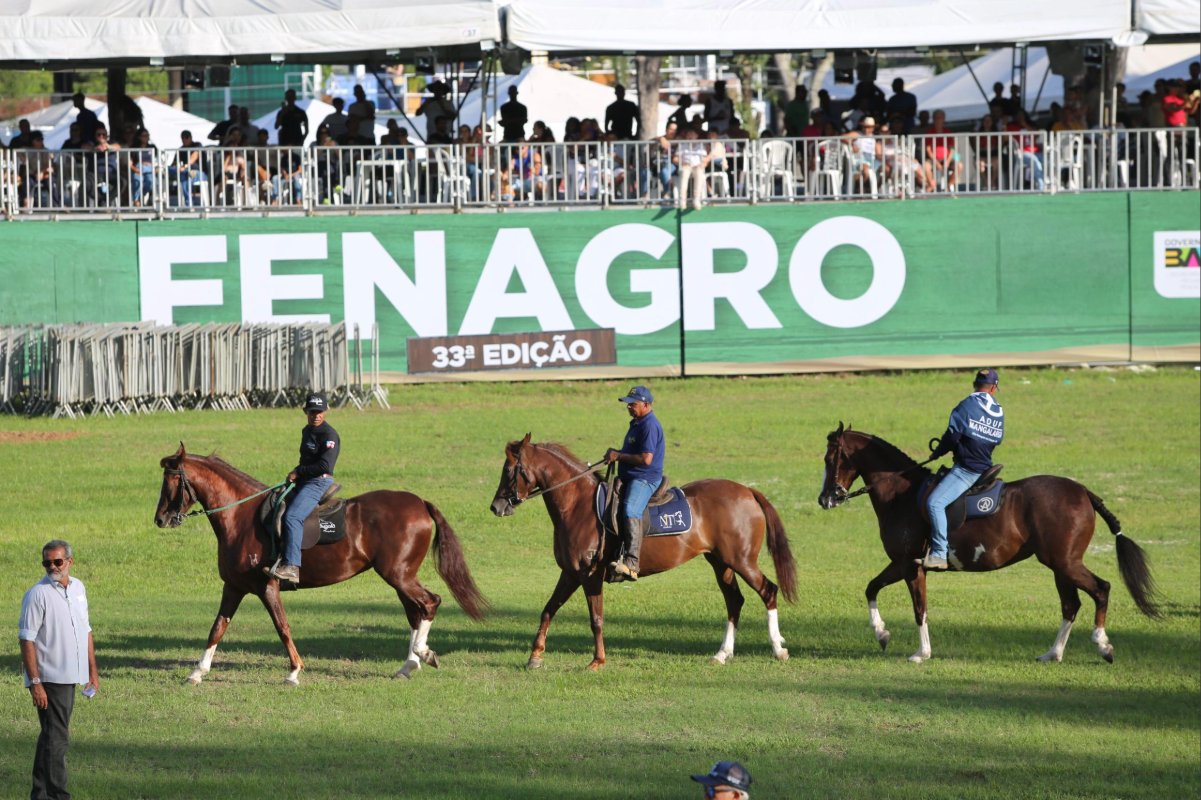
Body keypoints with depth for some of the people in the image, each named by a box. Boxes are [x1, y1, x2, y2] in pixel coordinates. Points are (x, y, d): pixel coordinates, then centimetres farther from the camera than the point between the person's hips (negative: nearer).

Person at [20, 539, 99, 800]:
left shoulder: (78, 588, 10)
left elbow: (85, 631, 20)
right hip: (49, 679, -8)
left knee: (51, 735, 14)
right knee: (56, 738, -9)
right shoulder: (38, 594, -12)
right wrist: (35, 683, -19)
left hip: (70, 677, 8)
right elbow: (27, 641, -14)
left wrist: (92, 670, 17)